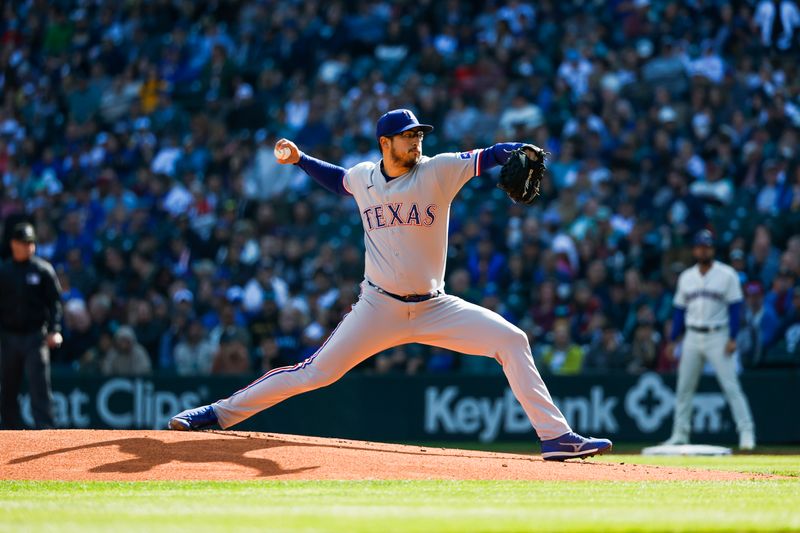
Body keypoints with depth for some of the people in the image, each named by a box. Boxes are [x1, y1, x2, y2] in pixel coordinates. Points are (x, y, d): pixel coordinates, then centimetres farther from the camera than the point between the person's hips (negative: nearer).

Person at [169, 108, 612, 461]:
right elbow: (338, 179, 27)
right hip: (378, 309, 0)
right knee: (315, 373, -4)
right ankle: (222, 413, 8)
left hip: (434, 310, 0)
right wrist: (299, 160, 17)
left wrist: (521, 153, -36)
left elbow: (489, 157, -17)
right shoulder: (364, 177, 2)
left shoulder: (439, 171, -6)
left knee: (512, 341, -15)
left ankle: (555, 436, -12)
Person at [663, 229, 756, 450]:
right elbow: (679, 310, 14)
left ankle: (746, 432, -8)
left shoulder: (727, 275, -3)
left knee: (731, 386, -10)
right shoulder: (686, 277, 10)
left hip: (718, 337, -5)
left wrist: (732, 338, -15)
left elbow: (735, 307, -6)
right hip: (692, 338, 5)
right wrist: (672, 340, 8)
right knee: (684, 387, 6)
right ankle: (680, 434, 14)